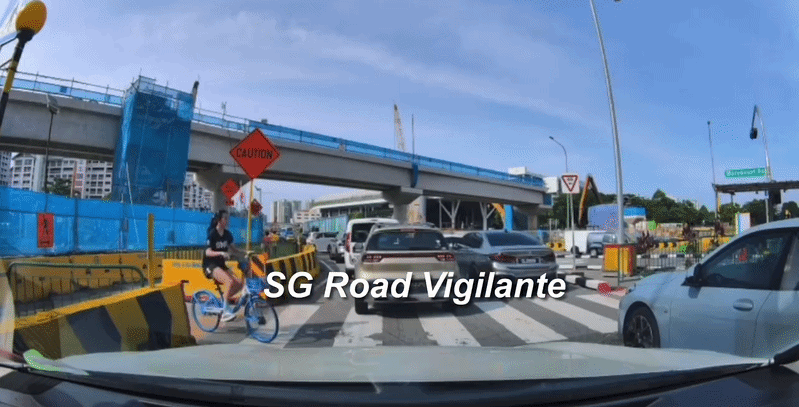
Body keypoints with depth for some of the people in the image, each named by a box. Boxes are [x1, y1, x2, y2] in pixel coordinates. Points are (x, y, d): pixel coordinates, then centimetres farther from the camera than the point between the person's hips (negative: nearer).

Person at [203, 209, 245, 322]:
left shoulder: (227, 234, 5)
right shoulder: (212, 234, -14)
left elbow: (233, 248, 15)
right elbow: (208, 252, -21)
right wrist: (221, 253, -38)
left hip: (221, 264, 7)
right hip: (210, 265, -7)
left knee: (239, 284, -12)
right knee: (230, 282, -29)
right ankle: (225, 312, -18)